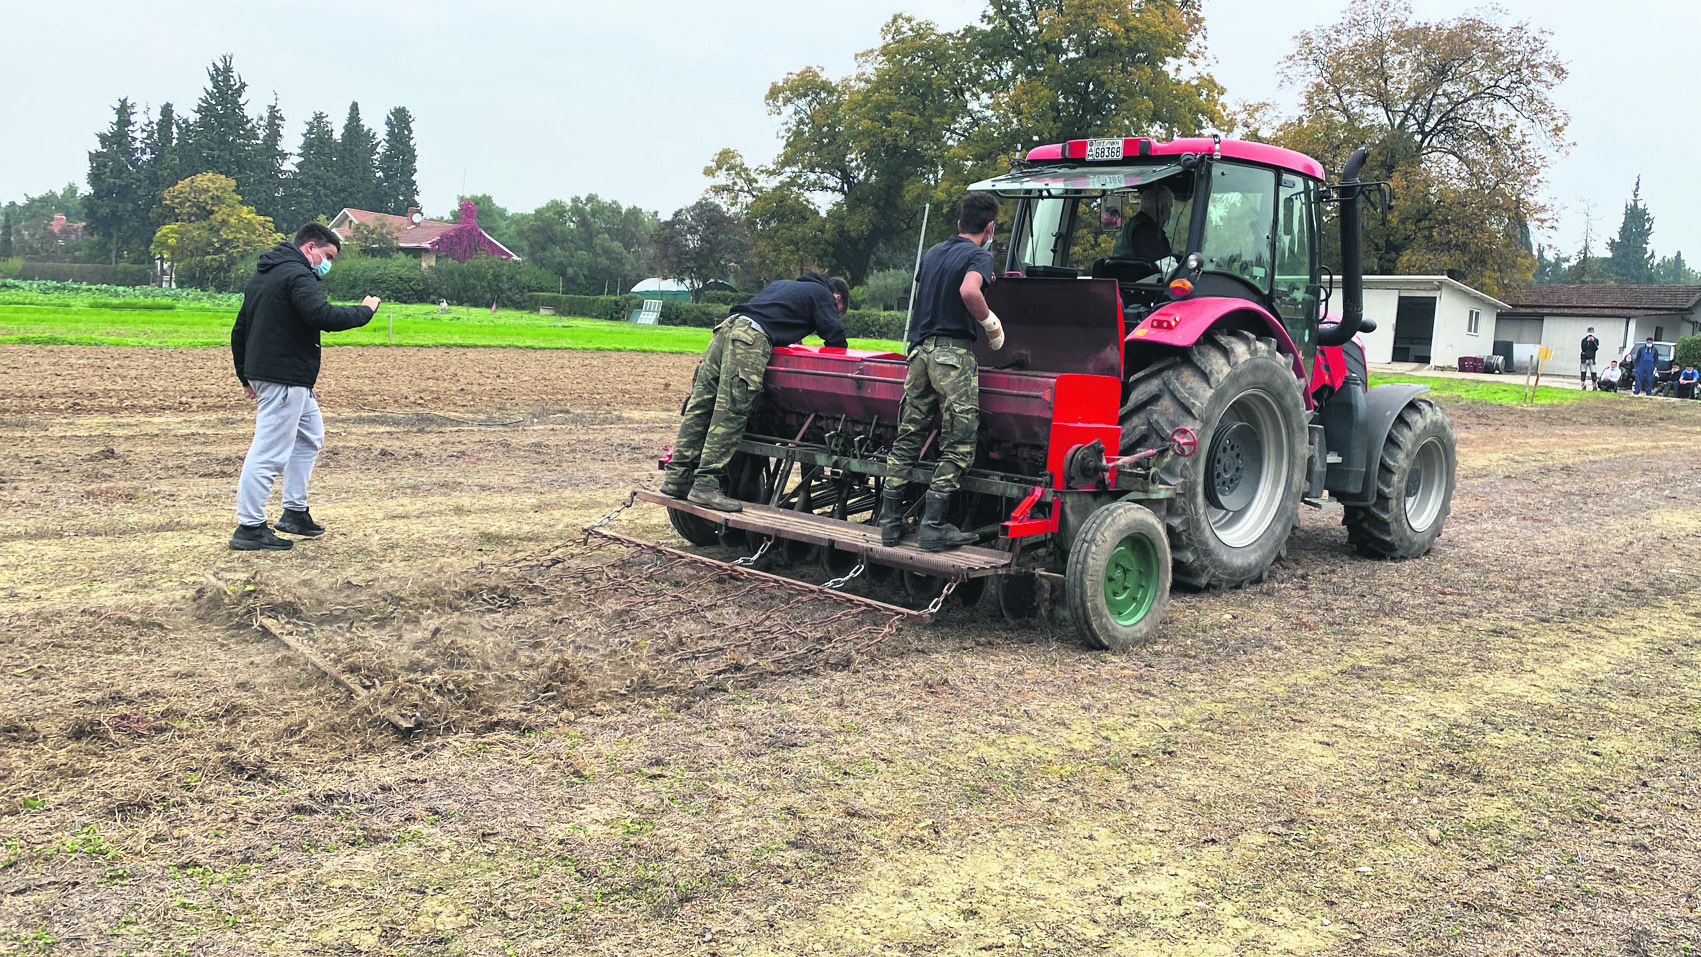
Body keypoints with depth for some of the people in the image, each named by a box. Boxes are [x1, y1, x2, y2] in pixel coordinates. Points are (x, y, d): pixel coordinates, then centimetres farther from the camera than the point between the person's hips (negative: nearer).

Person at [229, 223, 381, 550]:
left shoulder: (262, 275, 19)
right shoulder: (297, 275, -13)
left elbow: (239, 331, 23)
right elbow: (324, 316, -29)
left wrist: (245, 376, 27)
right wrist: (364, 311, -13)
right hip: (285, 379, -11)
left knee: (310, 435, 22)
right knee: (269, 452, -7)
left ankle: (295, 512, 25)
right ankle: (249, 527, -3)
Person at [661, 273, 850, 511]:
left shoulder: (780, 284, 38)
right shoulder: (822, 294, 17)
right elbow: (835, 336, 10)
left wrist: (785, 340, 42)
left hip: (726, 327, 8)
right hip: (753, 338, -8)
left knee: (700, 405, 4)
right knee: (730, 413, -12)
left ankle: (676, 478, 4)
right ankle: (706, 486, -18)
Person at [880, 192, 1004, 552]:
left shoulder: (933, 252, 17)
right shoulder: (979, 256, -4)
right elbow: (969, 291, -25)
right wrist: (991, 322, -10)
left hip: (921, 349, 7)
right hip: (954, 352, -7)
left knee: (907, 439, 11)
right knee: (958, 445, -1)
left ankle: (890, 522, 13)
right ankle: (934, 526, -3)